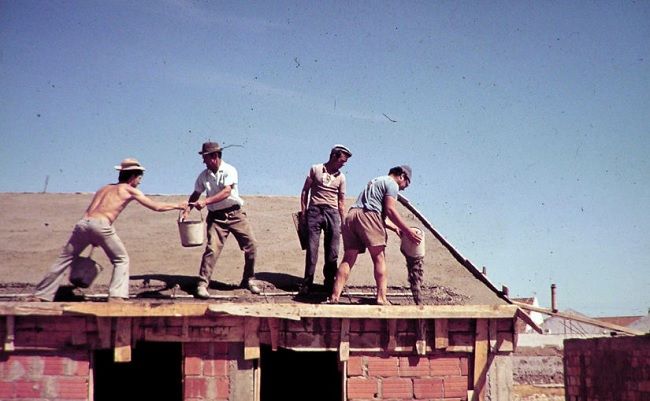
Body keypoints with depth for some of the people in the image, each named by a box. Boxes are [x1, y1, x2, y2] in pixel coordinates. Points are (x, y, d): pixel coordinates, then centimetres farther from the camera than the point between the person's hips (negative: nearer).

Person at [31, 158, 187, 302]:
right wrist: (177, 206, 28)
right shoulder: (130, 190, 15)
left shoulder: (104, 188, 30)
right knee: (121, 260, 12)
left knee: (64, 259, 15)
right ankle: (116, 296, -2)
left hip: (83, 223, 5)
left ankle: (40, 295, 17)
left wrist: (92, 239, 26)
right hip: (100, 225, -5)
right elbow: (156, 206, 15)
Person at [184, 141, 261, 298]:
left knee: (251, 245, -2)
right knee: (212, 249, -12)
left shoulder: (229, 171, -10)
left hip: (235, 214, -1)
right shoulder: (204, 175, 2)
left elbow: (226, 192, -23)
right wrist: (187, 210, -4)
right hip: (216, 217, 1)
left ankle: (248, 280, 16)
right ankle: (202, 284, -8)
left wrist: (206, 201, -31)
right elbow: (196, 194, 12)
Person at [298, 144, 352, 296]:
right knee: (312, 249, -6)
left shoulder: (341, 177, 12)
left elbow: (341, 201, 14)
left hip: (332, 213, 3)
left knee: (332, 251, 3)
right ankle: (307, 283, -2)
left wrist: (343, 222, 8)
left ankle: (330, 283, 14)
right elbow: (305, 191, 8)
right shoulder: (315, 169, 6)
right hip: (314, 211, -3)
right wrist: (303, 212, 1)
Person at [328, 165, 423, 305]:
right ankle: (381, 298, -10)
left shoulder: (376, 181, 35)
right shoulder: (392, 184, 8)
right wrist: (408, 231, -2)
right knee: (379, 257, -3)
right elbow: (390, 210, -5)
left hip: (351, 215, 8)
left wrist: (395, 228, 28)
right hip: (367, 216, -8)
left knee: (348, 259, 4)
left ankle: (334, 296, -5)